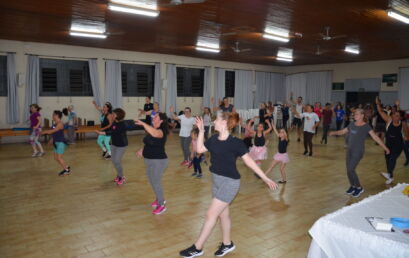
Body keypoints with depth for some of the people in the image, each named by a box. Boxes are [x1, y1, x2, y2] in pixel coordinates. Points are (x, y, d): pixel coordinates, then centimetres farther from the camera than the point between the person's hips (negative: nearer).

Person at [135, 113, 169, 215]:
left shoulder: (161, 131, -20)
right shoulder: (151, 129, 7)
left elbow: (155, 134, -45)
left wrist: (143, 123, -43)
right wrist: (142, 150, 8)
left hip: (158, 161, -9)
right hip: (149, 160, 9)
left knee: (156, 183, 0)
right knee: (153, 182, 20)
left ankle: (162, 205, 16)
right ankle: (159, 199, 41)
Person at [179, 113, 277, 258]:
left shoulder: (236, 143, -18)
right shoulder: (214, 139, 1)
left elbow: (249, 161, -12)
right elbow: (199, 149, 10)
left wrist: (265, 178, -10)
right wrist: (201, 130, 2)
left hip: (229, 182, -7)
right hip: (216, 181, 7)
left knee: (211, 214, -2)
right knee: (223, 214, 19)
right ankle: (227, 244, 38)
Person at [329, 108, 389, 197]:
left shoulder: (366, 126, -8)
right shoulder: (352, 124, 8)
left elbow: (375, 137, -13)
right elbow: (343, 131, 17)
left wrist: (385, 147, -17)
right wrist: (334, 133, -1)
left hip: (358, 151, -6)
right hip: (349, 149, 6)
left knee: (351, 169, -10)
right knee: (349, 169, 8)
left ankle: (359, 188, 10)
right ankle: (352, 186, 29)